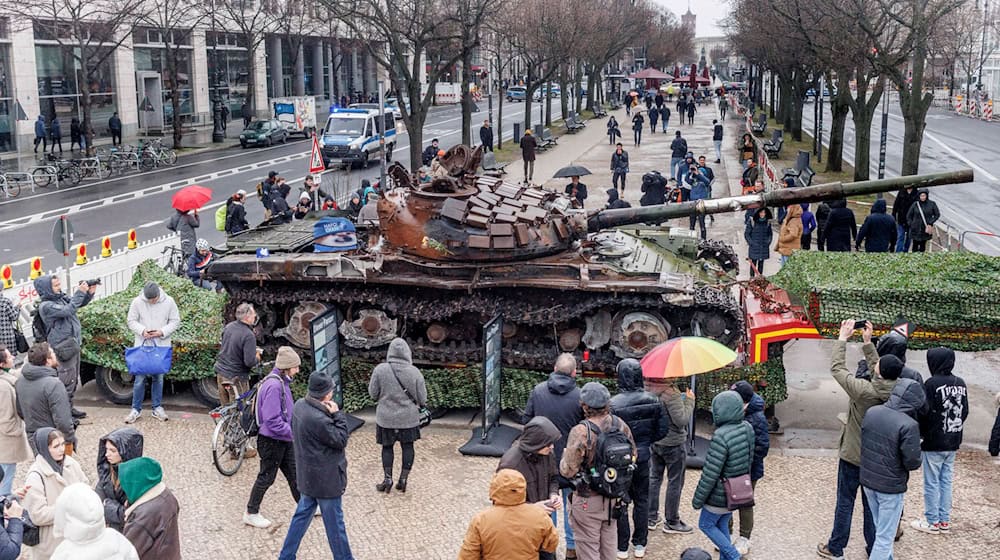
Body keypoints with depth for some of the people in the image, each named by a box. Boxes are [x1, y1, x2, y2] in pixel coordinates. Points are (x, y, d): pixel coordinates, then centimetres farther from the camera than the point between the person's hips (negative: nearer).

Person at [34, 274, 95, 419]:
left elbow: (78, 303, 18)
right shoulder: (46, 306, -15)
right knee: (67, 381, -8)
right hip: (64, 348, -9)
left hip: (73, 344, 9)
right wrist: (79, 292, -22)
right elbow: (67, 311, -27)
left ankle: (69, 408, 26)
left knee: (74, 380, 16)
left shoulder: (61, 297, 9)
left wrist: (89, 293, -1)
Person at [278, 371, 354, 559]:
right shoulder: (319, 419, -32)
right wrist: (337, 415, -19)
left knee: (303, 514, 22)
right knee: (334, 522, 9)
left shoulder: (300, 405, -3)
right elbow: (341, 440, -21)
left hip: (307, 476, 9)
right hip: (326, 478, -9)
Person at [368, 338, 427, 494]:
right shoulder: (414, 372, -13)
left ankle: (388, 479, 17)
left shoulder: (380, 370, -15)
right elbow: (422, 399, -7)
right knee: (407, 446, 15)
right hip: (409, 417, 0)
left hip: (386, 418, 0)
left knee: (387, 447, 15)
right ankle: (403, 478, 20)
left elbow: (373, 393, -6)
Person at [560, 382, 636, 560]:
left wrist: (564, 457, -2)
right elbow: (632, 456, 6)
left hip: (588, 500, -5)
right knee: (608, 542, 23)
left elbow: (568, 470, -22)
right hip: (614, 497, 5)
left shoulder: (581, 432, -25)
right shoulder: (621, 425, -7)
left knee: (588, 545, 9)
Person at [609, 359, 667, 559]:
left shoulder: (614, 404, -21)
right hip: (643, 458, 4)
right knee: (642, 501, 18)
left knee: (620, 503, 10)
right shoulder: (652, 400, -7)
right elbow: (663, 429, -1)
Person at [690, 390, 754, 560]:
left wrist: (697, 500, -13)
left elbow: (710, 474, -24)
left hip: (720, 495, -7)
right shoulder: (748, 429, -6)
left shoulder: (721, 437, -30)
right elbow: (749, 460, 8)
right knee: (722, 524, 22)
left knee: (706, 524, 14)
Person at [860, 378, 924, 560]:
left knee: (880, 529, 25)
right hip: (891, 487, -6)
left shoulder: (871, 412, -5)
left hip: (867, 481, 6)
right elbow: (912, 462, -20)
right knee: (885, 538, 5)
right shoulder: (909, 425, -24)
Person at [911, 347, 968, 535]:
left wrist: (921, 433, 1)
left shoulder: (932, 383, -17)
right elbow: (965, 411, 10)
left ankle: (932, 522, 10)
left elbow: (925, 413, -15)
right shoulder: (961, 383, 4)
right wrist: (955, 431, 16)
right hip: (953, 443, 6)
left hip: (934, 443, -6)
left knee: (932, 483, 3)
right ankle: (945, 520, 19)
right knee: (946, 481, 14)